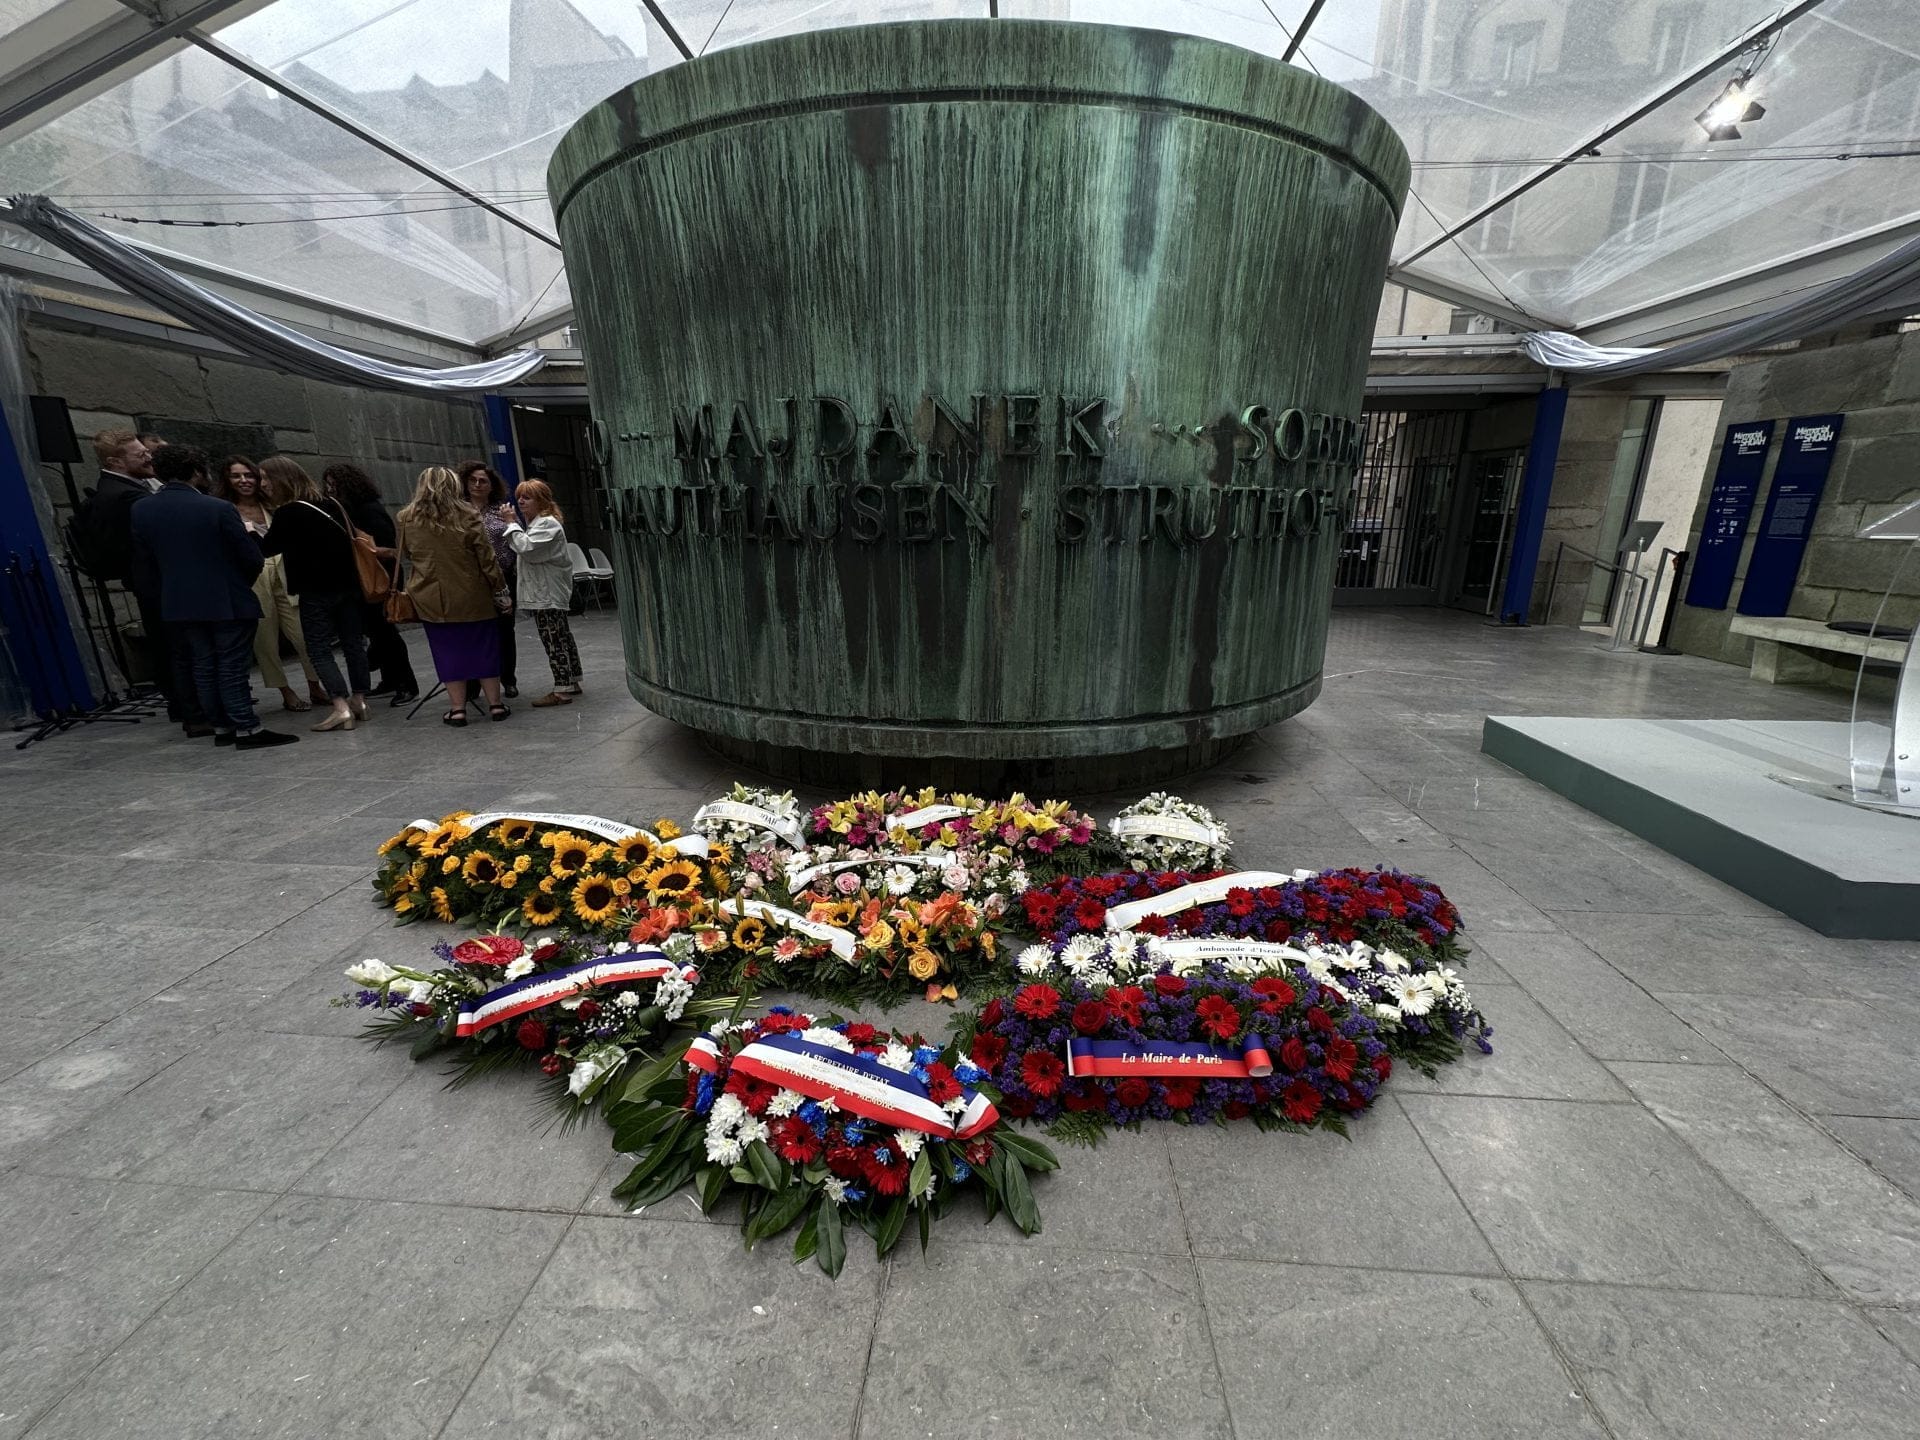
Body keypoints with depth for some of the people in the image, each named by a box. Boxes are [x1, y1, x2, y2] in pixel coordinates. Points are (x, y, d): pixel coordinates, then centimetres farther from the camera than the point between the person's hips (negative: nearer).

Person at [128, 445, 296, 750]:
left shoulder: (140, 510, 1)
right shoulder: (217, 509, -14)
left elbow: (144, 559, 7)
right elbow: (251, 556, -10)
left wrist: (174, 584, 21)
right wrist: (243, 585, 9)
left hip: (178, 602, 5)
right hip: (227, 601, -5)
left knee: (204, 665, 13)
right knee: (232, 667, -3)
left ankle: (221, 727, 17)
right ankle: (246, 729, -2)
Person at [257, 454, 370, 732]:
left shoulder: (287, 513, -12)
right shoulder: (330, 504, 7)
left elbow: (267, 548, -2)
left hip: (316, 590, -6)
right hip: (346, 584, 6)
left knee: (319, 650, -2)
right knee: (352, 642, 9)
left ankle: (341, 707, -12)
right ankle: (359, 701, 13)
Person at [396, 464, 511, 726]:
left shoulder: (407, 518, 0)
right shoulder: (467, 515, -7)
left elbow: (404, 554, 14)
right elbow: (486, 558, -6)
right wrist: (500, 590, 2)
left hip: (431, 599, 1)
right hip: (473, 597, -1)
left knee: (448, 652, 9)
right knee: (484, 648, 9)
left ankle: (457, 708, 10)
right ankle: (495, 703, 12)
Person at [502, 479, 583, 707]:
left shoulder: (547, 523, -13)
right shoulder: (536, 523, 21)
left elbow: (527, 548, -22)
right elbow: (526, 550, 23)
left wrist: (512, 524, -13)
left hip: (547, 593, -11)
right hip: (546, 592, 11)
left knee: (553, 640, -10)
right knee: (562, 637, 14)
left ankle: (562, 690, -7)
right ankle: (571, 682, 22)